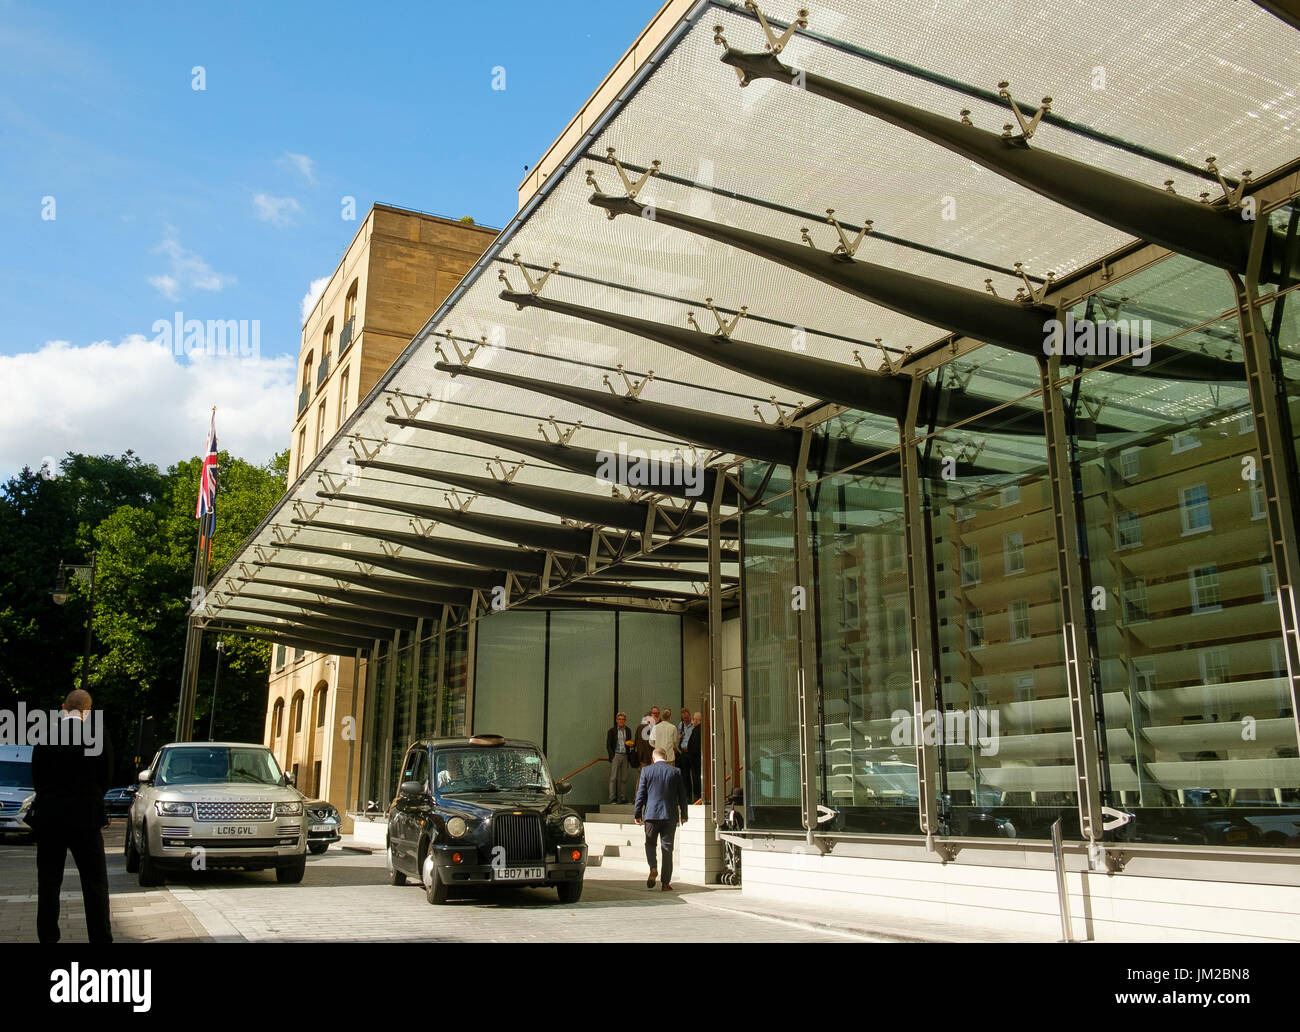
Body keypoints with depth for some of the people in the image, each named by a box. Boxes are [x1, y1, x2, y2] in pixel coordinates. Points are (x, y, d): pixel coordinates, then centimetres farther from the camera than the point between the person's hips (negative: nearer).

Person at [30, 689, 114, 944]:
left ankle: (47, 937, 17)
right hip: (85, 818, -2)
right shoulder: (98, 736, -8)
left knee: (48, 884, 13)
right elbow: (106, 777, 0)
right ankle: (101, 937, 2)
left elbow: (36, 777, 5)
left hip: (48, 818, 2)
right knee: (95, 884, 4)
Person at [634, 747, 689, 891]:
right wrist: (683, 814, 13)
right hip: (670, 815, 1)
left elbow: (641, 794, 0)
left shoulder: (647, 772, -1)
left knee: (650, 843, 16)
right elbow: (682, 795, 4)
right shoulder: (675, 772, 1)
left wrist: (637, 814, 7)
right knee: (667, 848, 6)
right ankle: (666, 882, 5)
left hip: (651, 814, -1)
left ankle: (653, 868, -9)